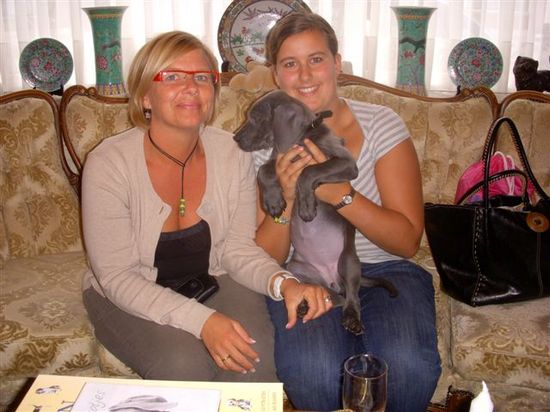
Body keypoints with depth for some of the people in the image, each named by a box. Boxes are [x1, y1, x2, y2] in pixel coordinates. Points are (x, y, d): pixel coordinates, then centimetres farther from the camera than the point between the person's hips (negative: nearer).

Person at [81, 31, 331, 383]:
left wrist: (283, 283, -29)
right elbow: (117, 277, -20)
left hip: (214, 281, 2)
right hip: (127, 297, -2)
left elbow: (238, 247, -7)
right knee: (184, 363, -29)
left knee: (255, 354, -26)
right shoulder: (108, 164, -21)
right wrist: (202, 320, -33)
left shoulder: (233, 155, -11)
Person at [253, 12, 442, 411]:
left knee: (408, 365, -30)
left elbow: (408, 240, -8)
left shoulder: (382, 125, -2)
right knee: (312, 372, -31)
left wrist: (340, 193, -23)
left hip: (384, 272, 1)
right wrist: (286, 199, -19)